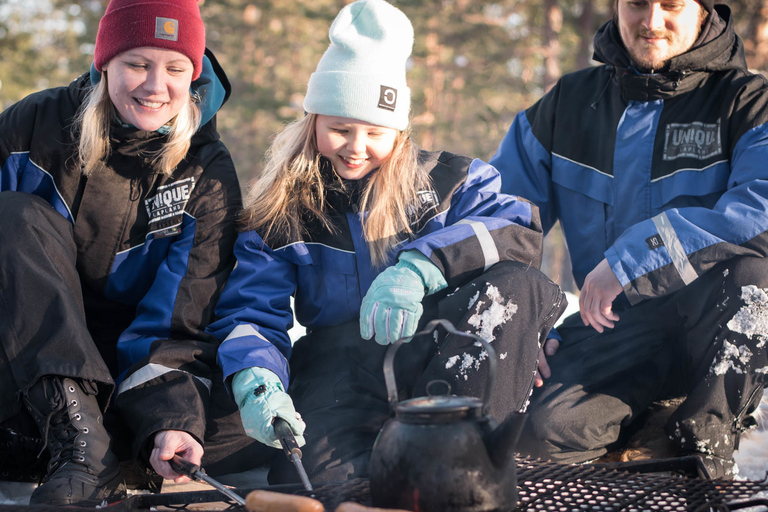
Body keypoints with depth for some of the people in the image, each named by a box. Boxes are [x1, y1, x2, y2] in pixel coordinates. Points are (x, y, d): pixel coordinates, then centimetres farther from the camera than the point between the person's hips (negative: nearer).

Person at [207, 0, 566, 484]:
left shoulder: (445, 179, 9)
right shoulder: (280, 214, 11)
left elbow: (522, 232, -7)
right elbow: (252, 311, 1)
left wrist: (420, 266, -24)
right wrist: (257, 382, -24)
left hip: (439, 354, 1)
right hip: (340, 367, 0)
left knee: (516, 283, -26)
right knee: (316, 473, -33)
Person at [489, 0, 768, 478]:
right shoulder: (570, 103, 9)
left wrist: (628, 256, -27)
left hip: (725, 326, -2)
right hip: (620, 325, 2)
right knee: (551, 426, -27)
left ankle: (706, 436, -15)